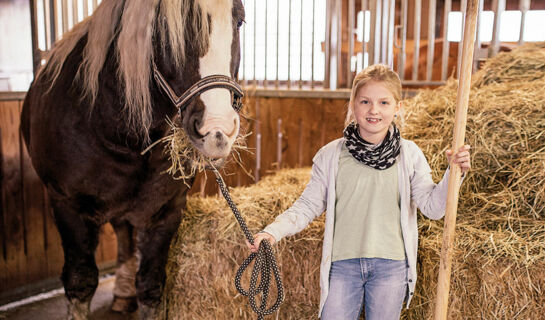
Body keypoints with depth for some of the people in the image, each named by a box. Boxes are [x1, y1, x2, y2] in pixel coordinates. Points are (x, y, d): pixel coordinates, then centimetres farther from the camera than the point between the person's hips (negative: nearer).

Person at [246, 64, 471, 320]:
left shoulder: (409, 154, 0)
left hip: (390, 266, 1)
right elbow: (308, 205, -1)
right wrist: (273, 231, -15)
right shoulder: (330, 155, -2)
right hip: (342, 264, 0)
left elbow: (433, 208, 0)